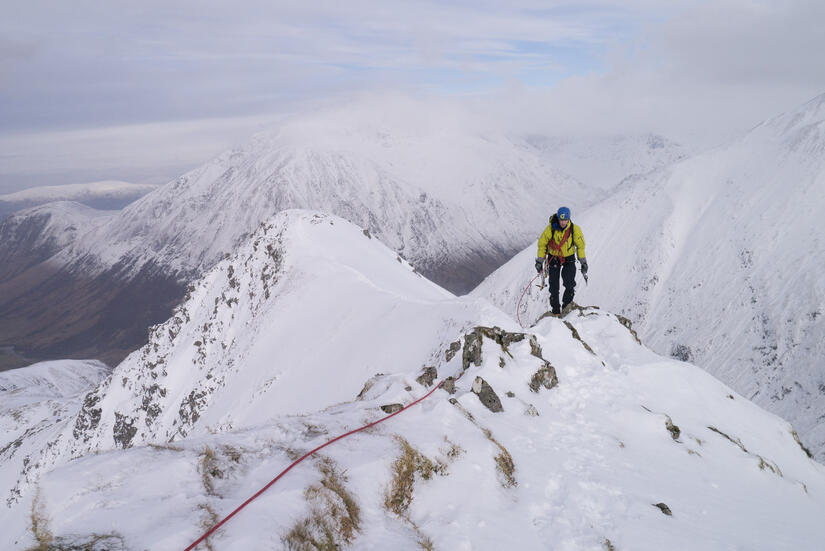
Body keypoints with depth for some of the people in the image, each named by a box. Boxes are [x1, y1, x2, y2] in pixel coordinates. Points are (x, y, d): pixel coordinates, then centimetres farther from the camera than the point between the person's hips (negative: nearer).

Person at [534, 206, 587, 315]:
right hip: (553, 258, 0)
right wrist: (539, 261, -3)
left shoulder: (575, 229, -15)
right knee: (554, 287, -1)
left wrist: (583, 262, 0)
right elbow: (542, 244, -4)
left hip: (569, 258, 0)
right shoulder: (551, 228, -18)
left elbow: (580, 246, -1)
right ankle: (555, 311, 12)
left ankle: (567, 307, 2)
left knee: (570, 286, -14)